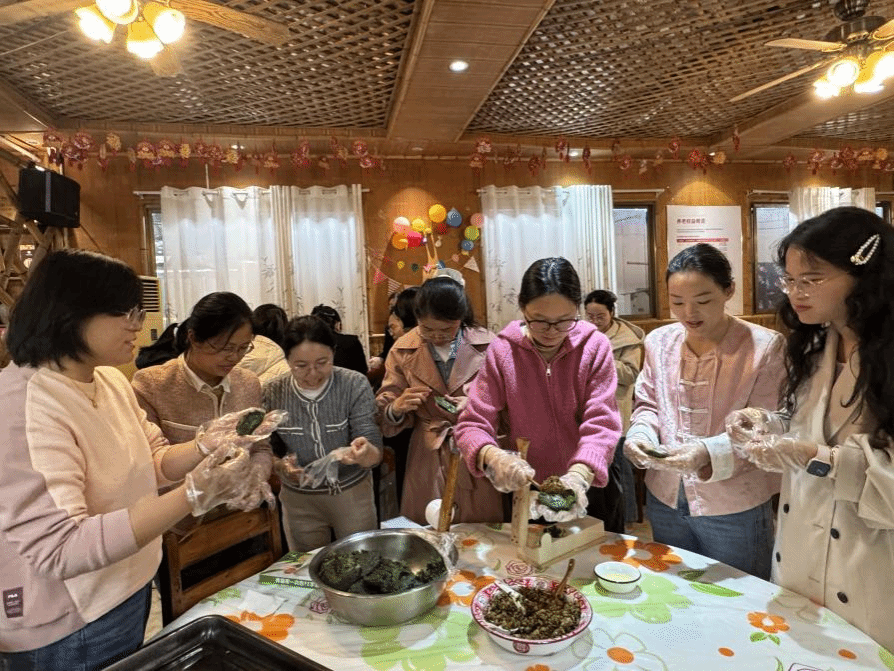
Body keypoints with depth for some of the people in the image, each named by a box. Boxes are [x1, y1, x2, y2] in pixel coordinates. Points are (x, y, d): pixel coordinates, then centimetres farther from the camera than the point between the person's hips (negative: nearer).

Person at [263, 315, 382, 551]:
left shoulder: (355, 385, -16)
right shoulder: (272, 393, -12)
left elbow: (375, 453, -19)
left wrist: (365, 452, -42)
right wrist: (281, 466, -24)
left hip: (353, 492, -1)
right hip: (298, 500, 1)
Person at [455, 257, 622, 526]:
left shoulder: (595, 346, -15)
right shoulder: (502, 351, -14)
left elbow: (601, 424, -20)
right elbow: (472, 425, -15)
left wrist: (578, 475, -39)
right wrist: (493, 457, -37)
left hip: (591, 486, 1)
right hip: (524, 491, 0)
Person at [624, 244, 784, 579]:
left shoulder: (764, 346, -13)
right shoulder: (659, 341, 0)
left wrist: (708, 453, -30)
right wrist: (640, 434, -13)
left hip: (735, 509, -4)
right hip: (665, 500, 4)